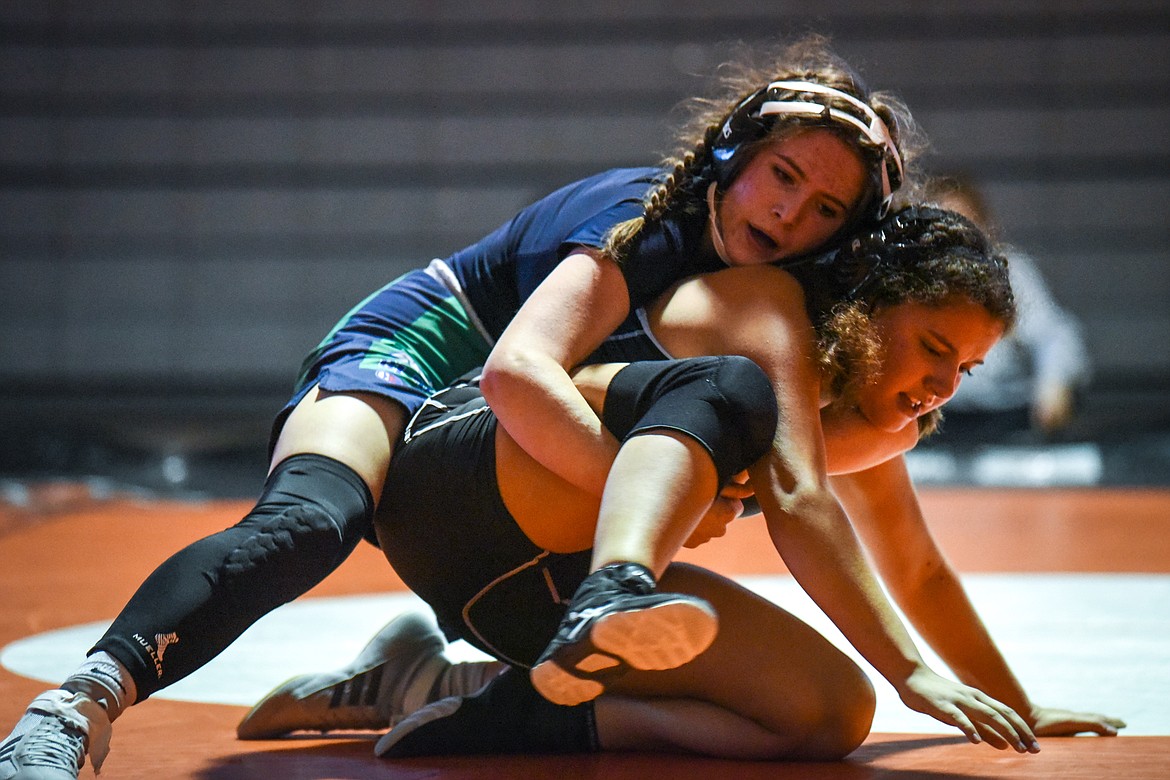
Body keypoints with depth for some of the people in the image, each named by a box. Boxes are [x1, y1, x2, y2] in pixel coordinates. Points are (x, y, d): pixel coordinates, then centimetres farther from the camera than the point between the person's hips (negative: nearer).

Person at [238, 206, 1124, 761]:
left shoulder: (870, 421, 17)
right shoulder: (763, 302, -9)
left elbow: (918, 572, 28)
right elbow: (795, 507, -21)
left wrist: (1017, 709, 28)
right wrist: (913, 671, -25)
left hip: (552, 583, 8)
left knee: (832, 712, -11)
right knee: (733, 391, -30)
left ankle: (478, 707, -9)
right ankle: (614, 602, -60)